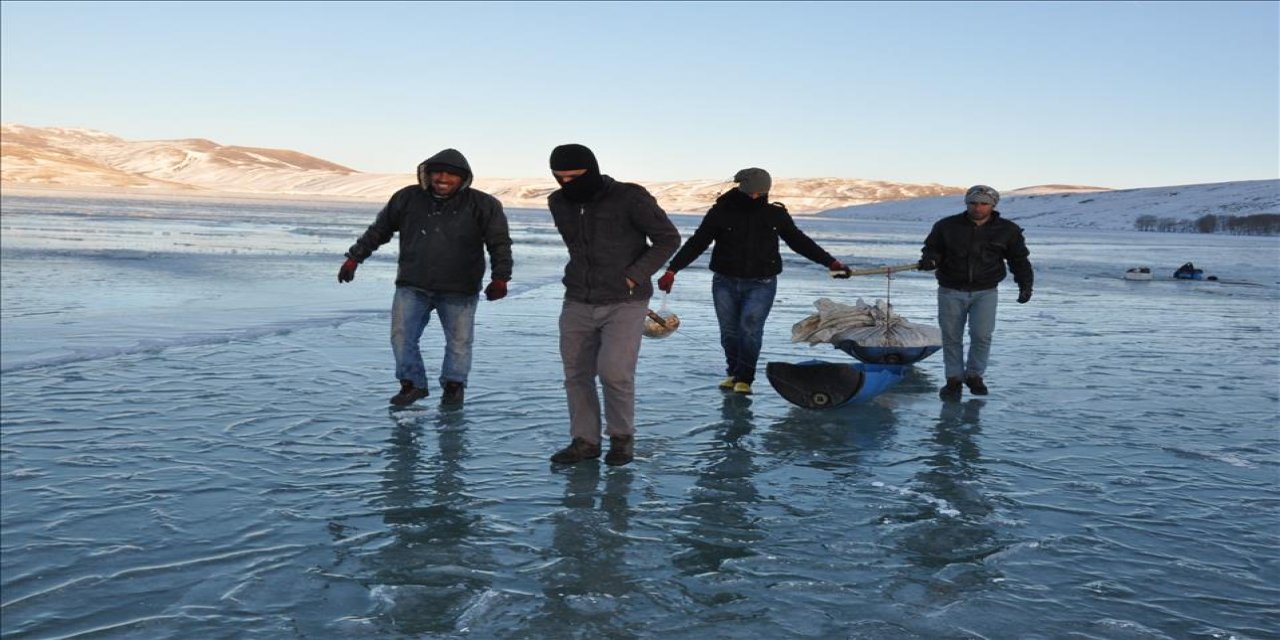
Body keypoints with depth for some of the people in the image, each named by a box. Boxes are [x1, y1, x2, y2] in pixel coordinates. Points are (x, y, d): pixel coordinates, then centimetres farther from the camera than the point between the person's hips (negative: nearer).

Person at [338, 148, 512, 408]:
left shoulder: (482, 205, -3)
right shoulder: (407, 198, 3)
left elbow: (500, 243, -3)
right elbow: (378, 231, 12)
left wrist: (500, 278, -14)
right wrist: (354, 257, 10)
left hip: (459, 291, -2)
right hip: (412, 286, 2)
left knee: (459, 341, 7)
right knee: (401, 336, 0)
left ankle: (453, 385, 27)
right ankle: (413, 384, 16)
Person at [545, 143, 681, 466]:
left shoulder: (630, 197, -14)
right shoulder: (559, 203, 3)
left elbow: (668, 238, -7)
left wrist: (633, 277, -13)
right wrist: (583, 279, 14)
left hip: (624, 304, -5)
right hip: (577, 303, 5)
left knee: (614, 371, -14)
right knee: (576, 374, 5)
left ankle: (622, 437, 9)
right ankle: (585, 440, 20)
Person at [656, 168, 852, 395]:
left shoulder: (776, 214, 4)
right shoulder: (721, 212, -1)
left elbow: (800, 241, 14)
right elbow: (696, 243, -4)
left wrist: (830, 262, 11)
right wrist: (672, 270, -14)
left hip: (761, 284, -1)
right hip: (725, 282, 1)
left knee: (750, 327, -16)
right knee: (729, 331, 4)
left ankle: (744, 378, -2)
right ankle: (733, 373, 26)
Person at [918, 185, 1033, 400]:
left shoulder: (1008, 231, 3)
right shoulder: (947, 226, 0)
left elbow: (1019, 260, 11)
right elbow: (932, 248, 7)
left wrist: (1025, 285, 3)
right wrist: (929, 260, -16)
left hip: (985, 292, 0)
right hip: (951, 291, 0)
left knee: (982, 334, -8)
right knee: (951, 336, 4)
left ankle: (974, 375, 14)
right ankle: (954, 379, 19)